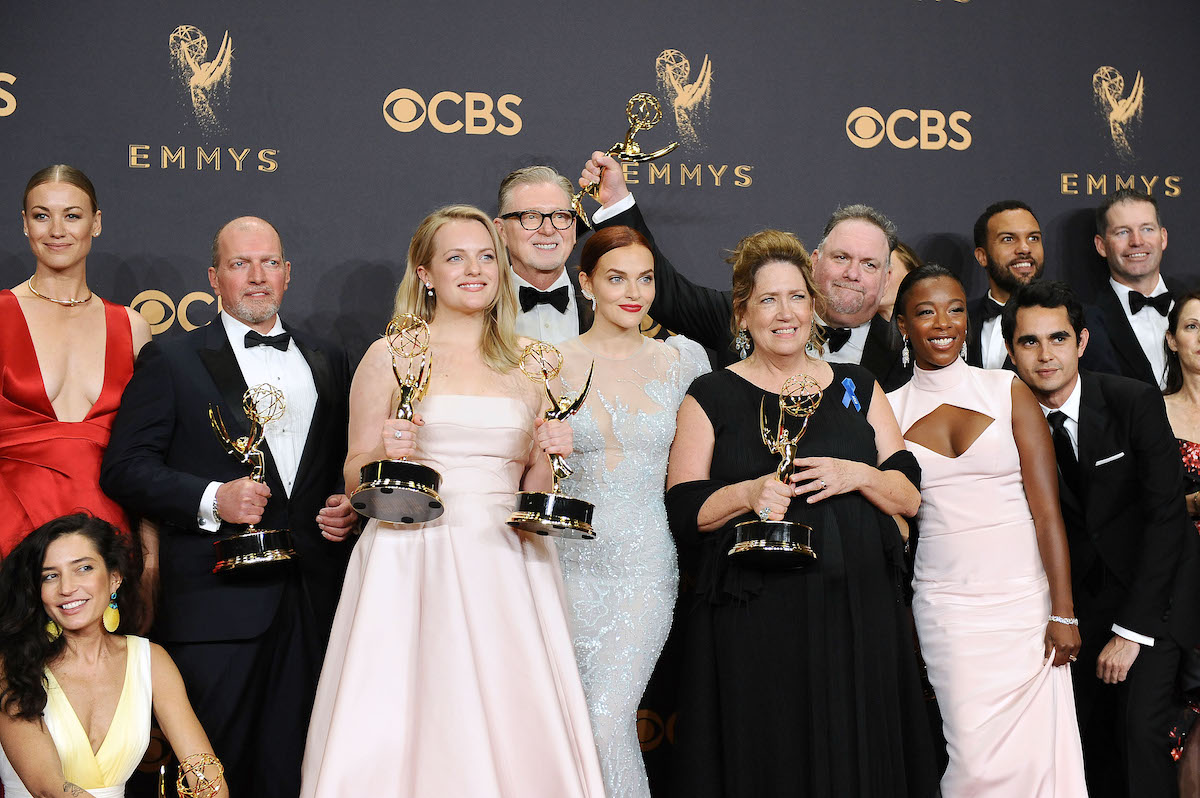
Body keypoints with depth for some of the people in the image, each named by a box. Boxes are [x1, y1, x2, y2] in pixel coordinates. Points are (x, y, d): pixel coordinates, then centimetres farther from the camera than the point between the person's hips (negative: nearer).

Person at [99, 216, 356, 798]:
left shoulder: (328, 362, 15)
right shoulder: (171, 362, 2)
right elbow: (124, 468, -5)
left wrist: (349, 507, 1)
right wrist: (210, 501, -17)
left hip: (313, 596, 4)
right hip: (215, 603, -3)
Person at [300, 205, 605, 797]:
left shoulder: (528, 363, 11)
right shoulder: (390, 355, 3)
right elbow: (355, 478, 5)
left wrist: (545, 454, -5)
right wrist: (385, 453, -14)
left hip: (505, 567, 3)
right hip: (414, 565, -2)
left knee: (512, 731, 0)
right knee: (404, 727, -4)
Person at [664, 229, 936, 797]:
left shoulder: (857, 388, 13)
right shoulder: (711, 398, 4)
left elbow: (910, 495, 9)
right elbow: (684, 511, -2)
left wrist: (858, 474, -10)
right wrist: (749, 493, -18)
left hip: (858, 616, 3)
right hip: (753, 622, -2)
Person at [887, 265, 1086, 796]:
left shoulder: (1009, 391, 3)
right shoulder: (890, 409, 6)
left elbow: (1046, 508, -2)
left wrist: (1063, 612, -7)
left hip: (1024, 594, 0)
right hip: (947, 605, 0)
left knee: (1032, 751, -1)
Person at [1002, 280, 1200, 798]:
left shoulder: (1136, 402, -17)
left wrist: (1131, 629, -20)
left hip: (1153, 587, -3)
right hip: (1084, 592, 3)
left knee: (1140, 728, -14)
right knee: (1090, 732, 3)